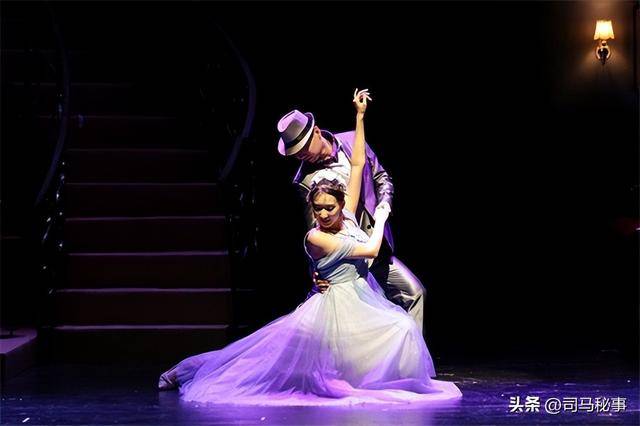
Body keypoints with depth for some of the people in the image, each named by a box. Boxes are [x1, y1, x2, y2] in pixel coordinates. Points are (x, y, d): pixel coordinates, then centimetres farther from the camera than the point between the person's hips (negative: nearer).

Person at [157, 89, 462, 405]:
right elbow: (370, 249, -17)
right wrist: (381, 218, 1)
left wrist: (360, 116, 5)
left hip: (363, 300, 7)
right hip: (337, 305, -7)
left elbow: (357, 165, 6)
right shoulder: (315, 238, -16)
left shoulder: (346, 216, 3)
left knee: (403, 329, -11)